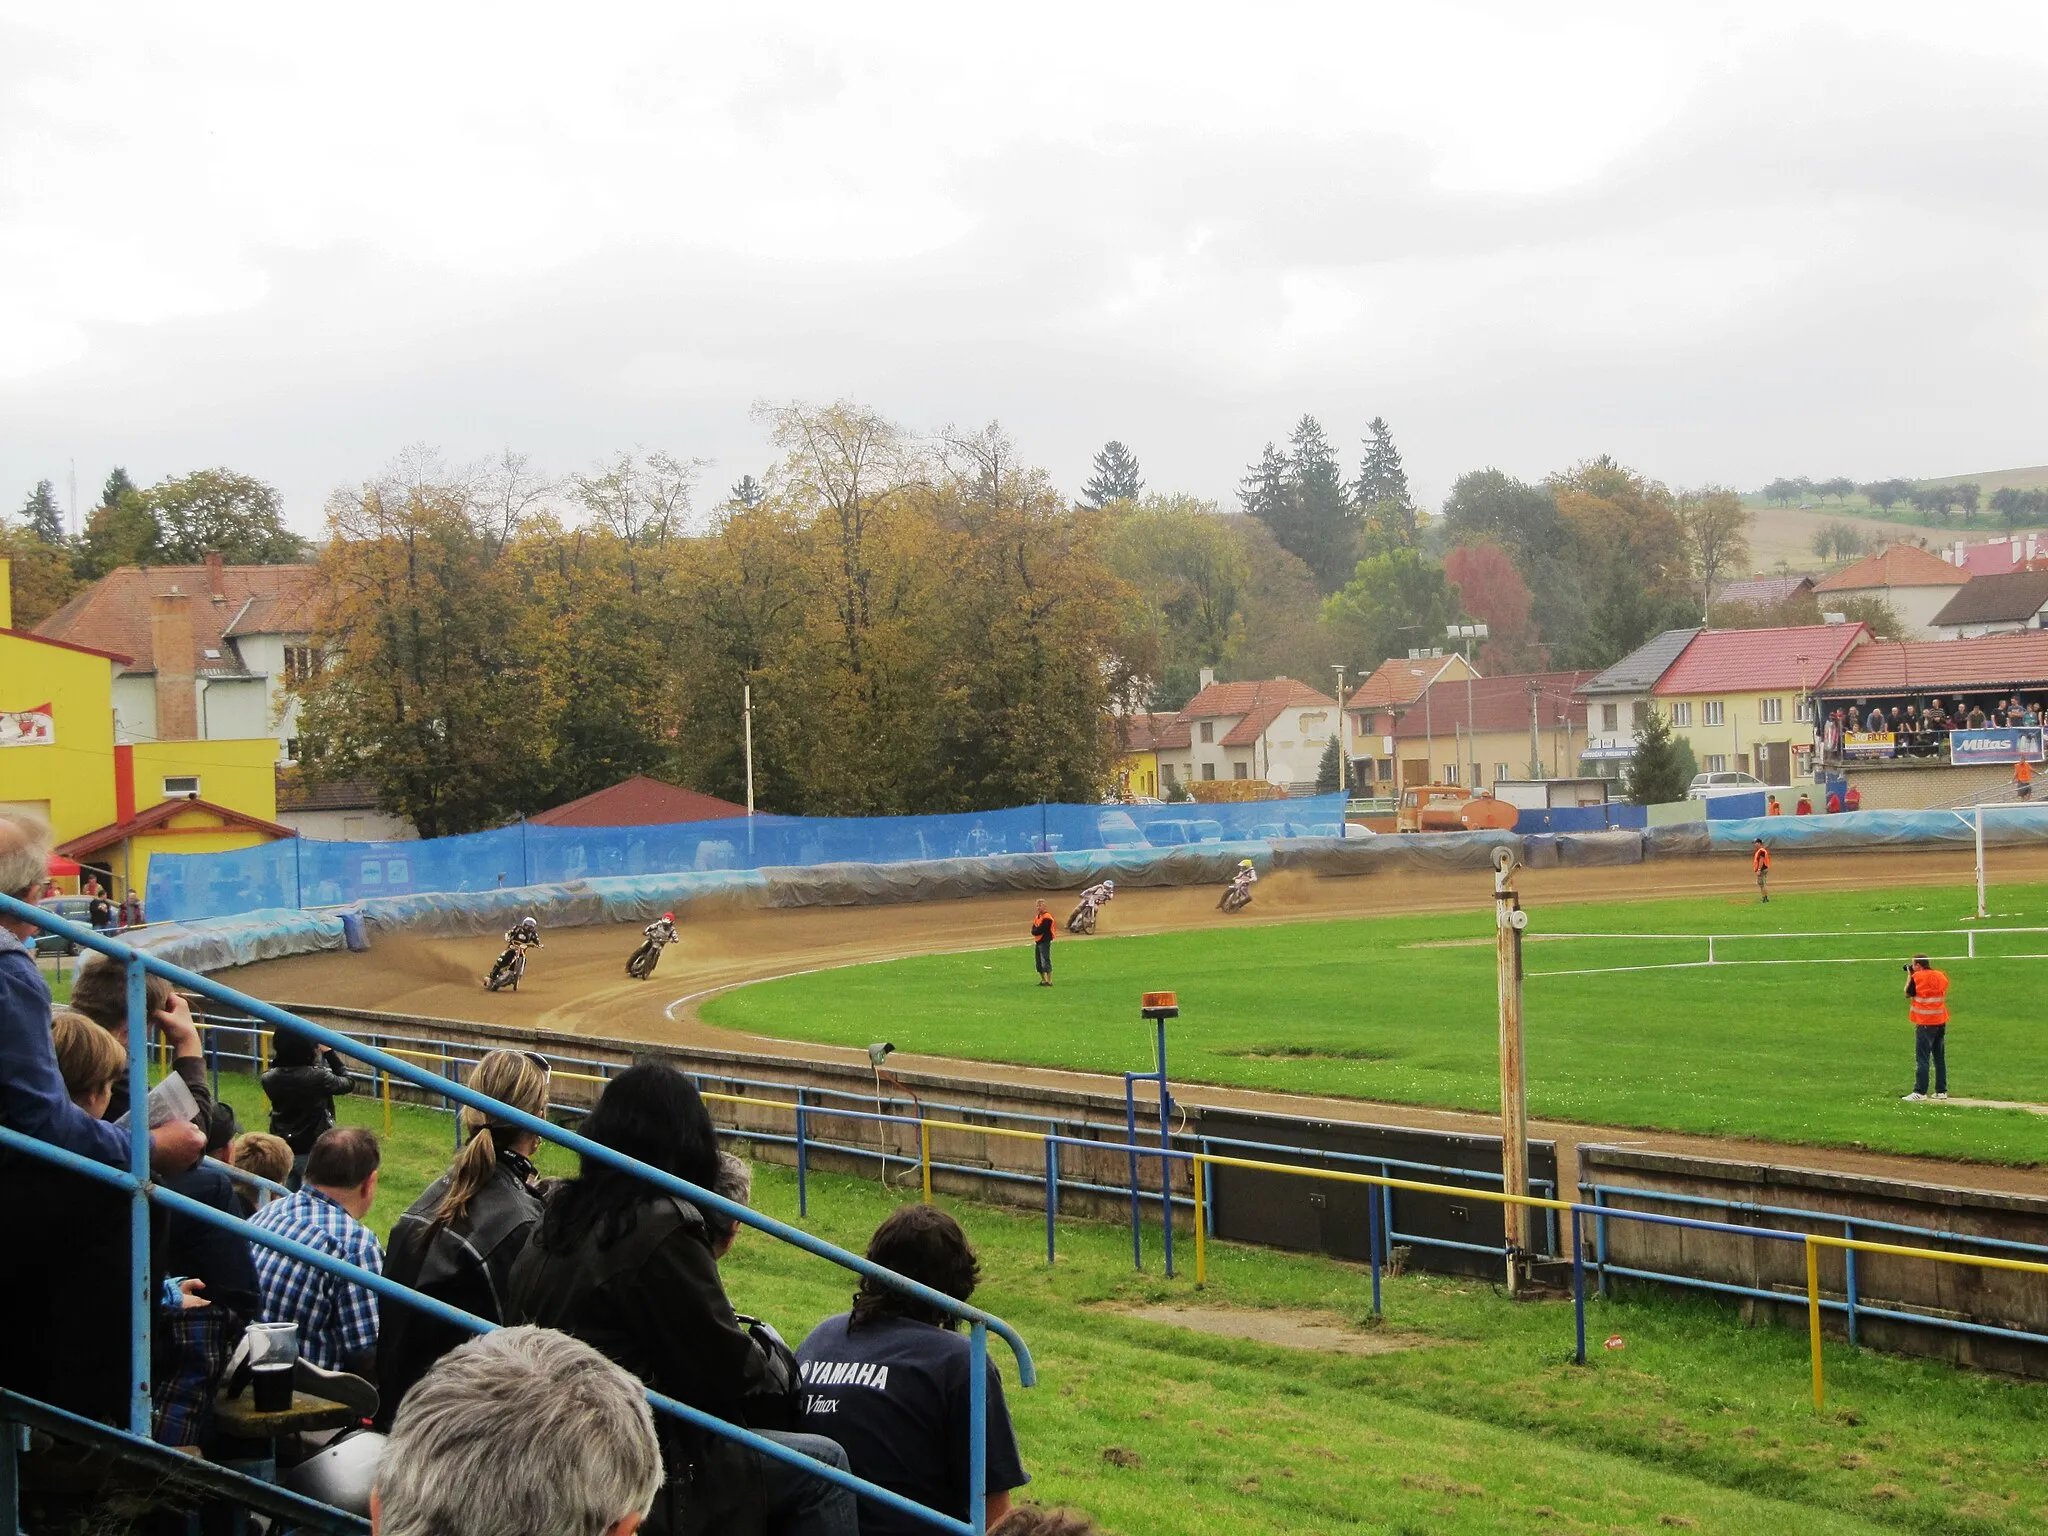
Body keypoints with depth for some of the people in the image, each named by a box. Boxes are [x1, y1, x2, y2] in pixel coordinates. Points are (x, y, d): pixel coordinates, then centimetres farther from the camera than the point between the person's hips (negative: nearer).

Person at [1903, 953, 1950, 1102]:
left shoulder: (1917, 977, -10)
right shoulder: (1940, 976, 7)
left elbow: (1907, 994, 2)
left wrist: (1909, 976, 12)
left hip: (1925, 1023, -6)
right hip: (1941, 1021, 6)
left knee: (1922, 1058, -6)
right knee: (1940, 1057, 13)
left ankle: (1920, 1092, -11)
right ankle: (1941, 1091, 16)